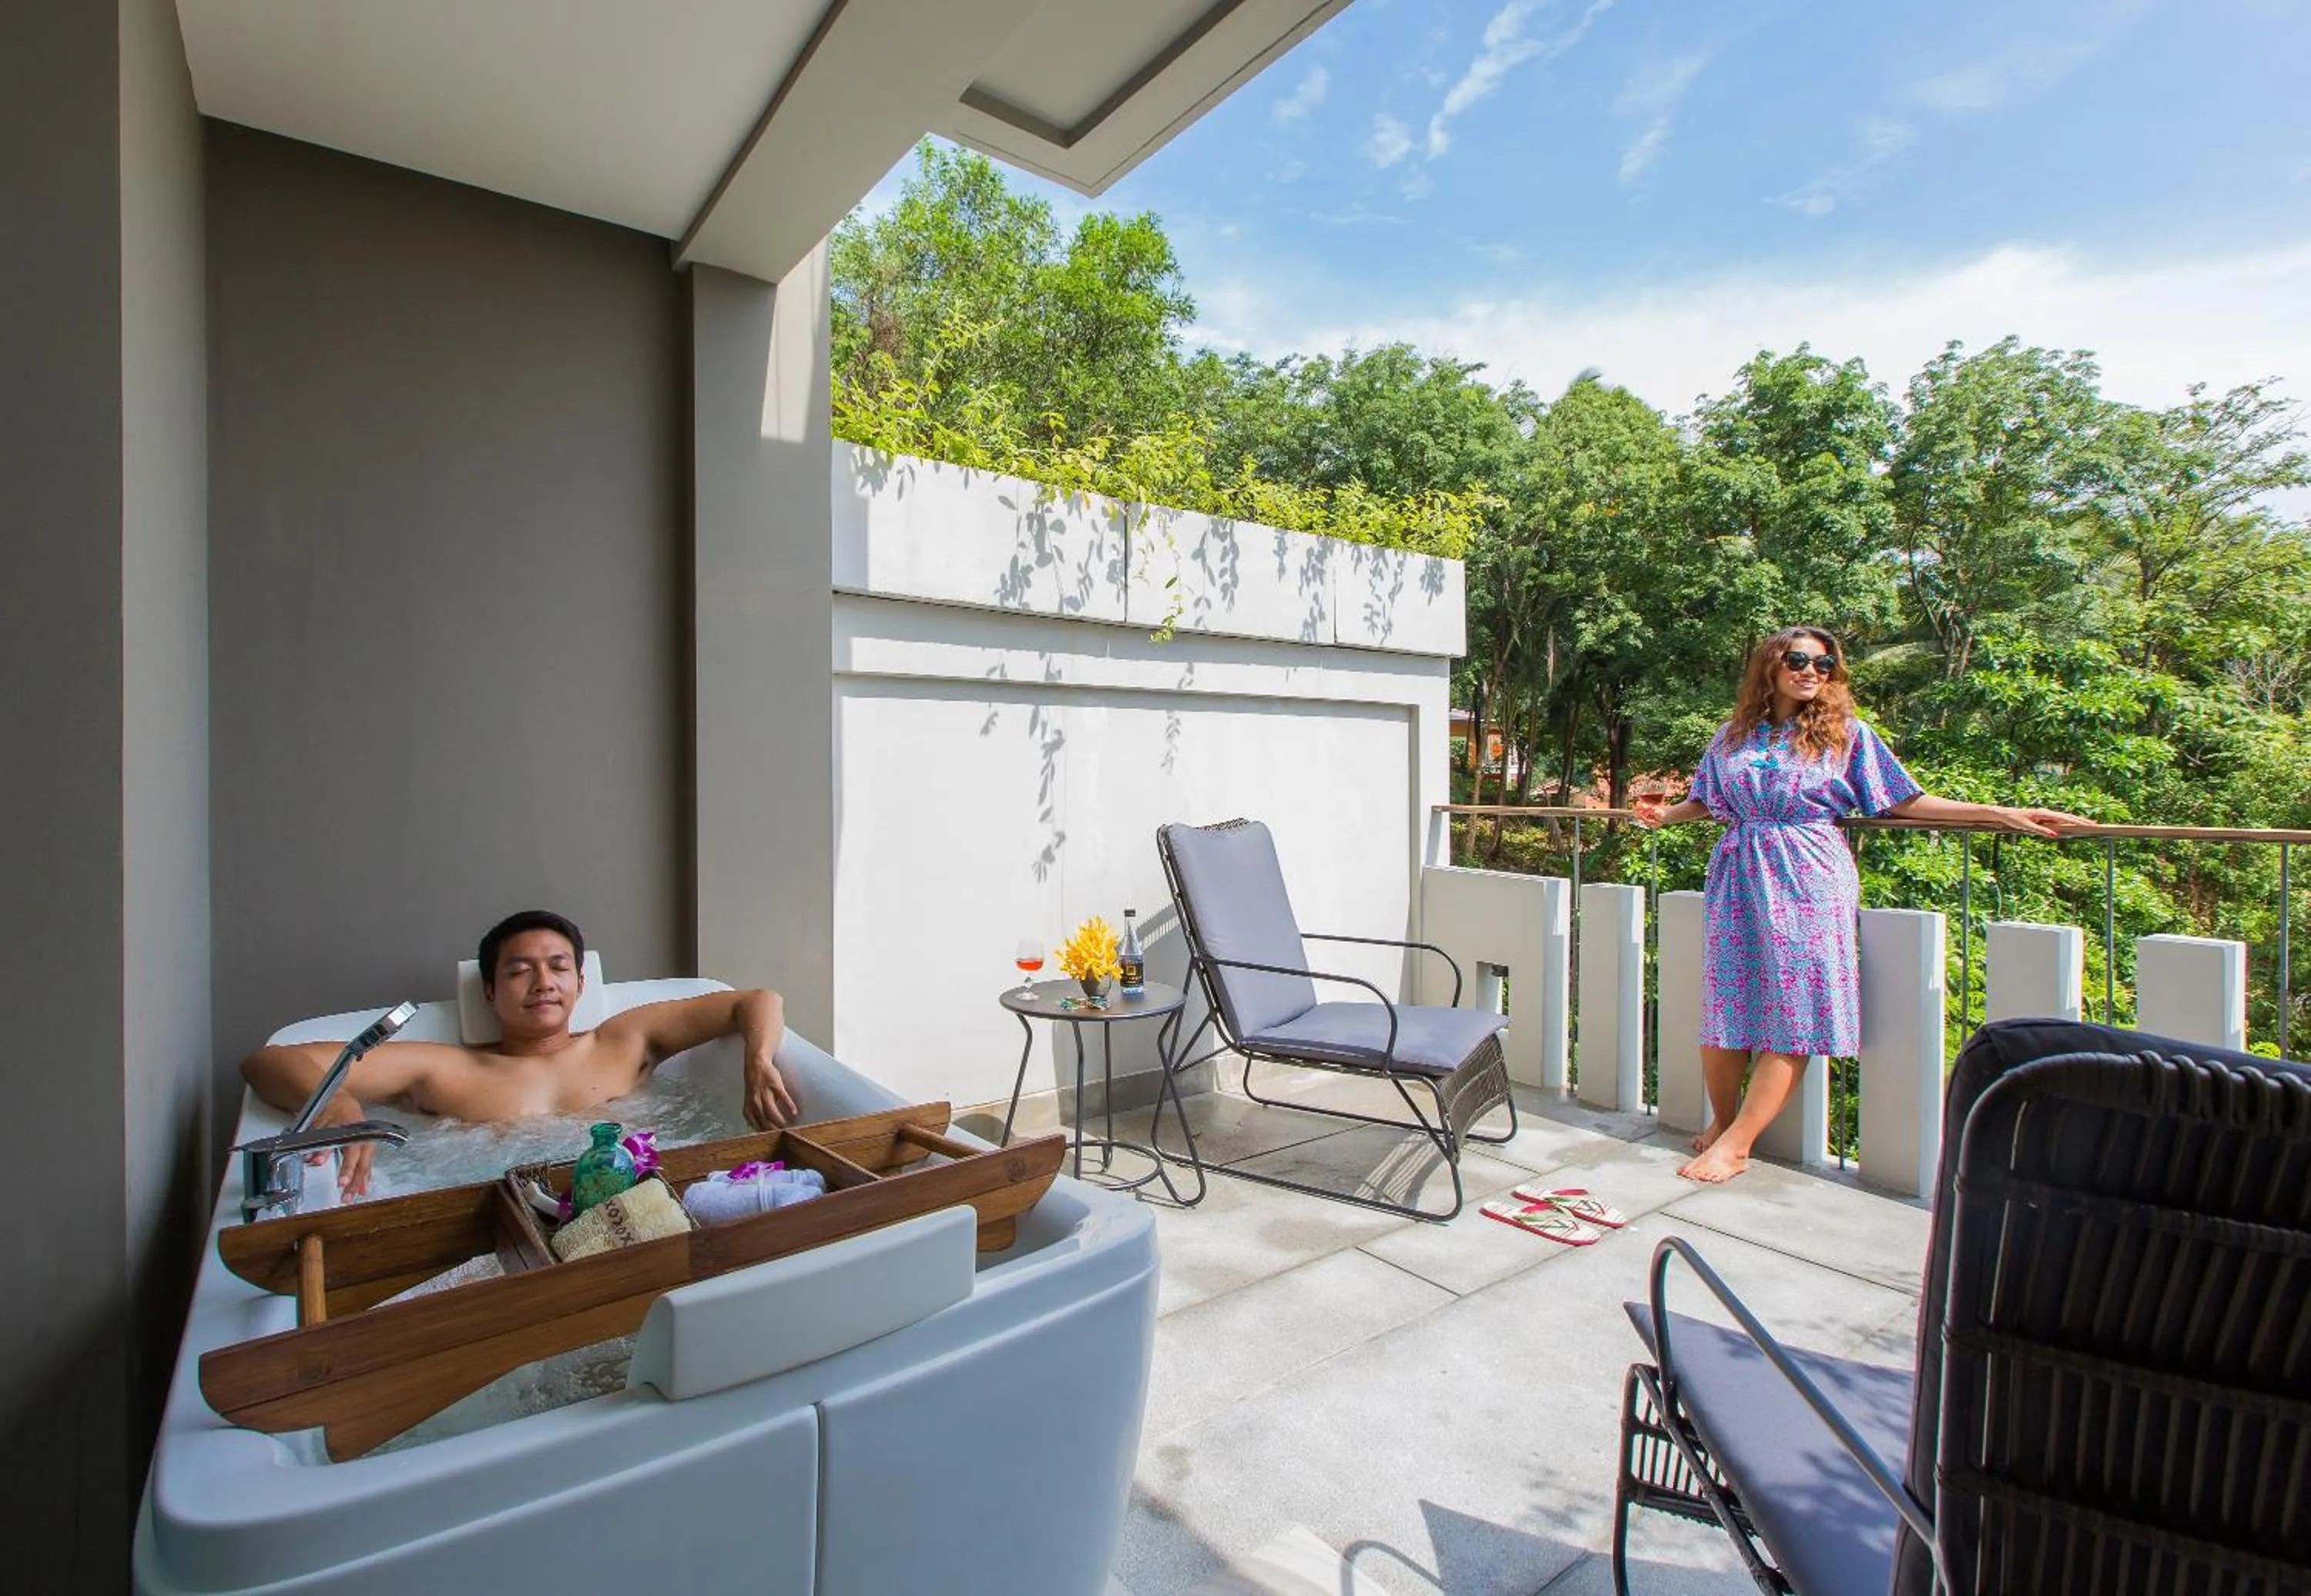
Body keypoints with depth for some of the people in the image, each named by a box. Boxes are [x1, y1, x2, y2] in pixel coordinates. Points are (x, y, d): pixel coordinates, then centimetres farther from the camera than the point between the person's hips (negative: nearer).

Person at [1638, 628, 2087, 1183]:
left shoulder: (1846, 734, 6)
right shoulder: (1733, 735, 11)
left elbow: (1906, 801, 5)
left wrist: (2004, 814, 0)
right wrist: (1666, 815, 15)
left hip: (1809, 883, -2)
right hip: (1738, 878, 2)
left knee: (1791, 1012, -7)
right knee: (1723, 1008, 0)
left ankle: (1736, 1142, -1)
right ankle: (1722, 1120, 19)